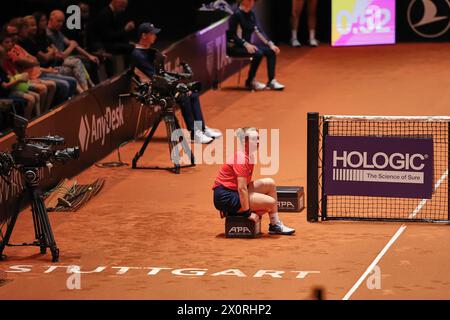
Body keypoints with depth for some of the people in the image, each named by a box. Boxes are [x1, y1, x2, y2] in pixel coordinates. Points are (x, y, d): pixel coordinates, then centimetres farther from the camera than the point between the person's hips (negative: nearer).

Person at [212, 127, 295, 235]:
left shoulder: (249, 156, 11)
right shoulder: (242, 159, -20)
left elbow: (246, 184, 16)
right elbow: (242, 188, -24)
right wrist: (247, 213, -22)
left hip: (234, 192, 10)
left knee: (269, 183, 6)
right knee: (271, 202, -16)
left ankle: (275, 225, 6)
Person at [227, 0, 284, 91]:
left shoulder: (251, 14, 7)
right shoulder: (237, 14, -15)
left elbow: (258, 31, 5)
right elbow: (232, 35, -18)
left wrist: (270, 44, -6)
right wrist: (246, 44, -28)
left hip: (247, 45, 8)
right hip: (234, 47, -8)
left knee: (271, 51, -7)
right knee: (258, 53, -30)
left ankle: (271, 81, -5)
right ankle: (250, 82, -13)